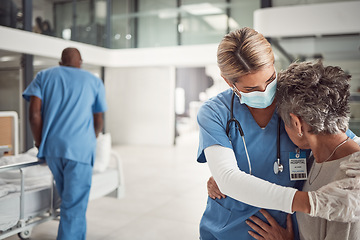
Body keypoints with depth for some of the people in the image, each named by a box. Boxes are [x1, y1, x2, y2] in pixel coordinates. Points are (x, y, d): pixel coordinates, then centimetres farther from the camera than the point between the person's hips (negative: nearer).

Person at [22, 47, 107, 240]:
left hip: (51, 147, 3)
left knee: (68, 198, 20)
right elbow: (98, 122, 11)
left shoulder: (44, 76, 12)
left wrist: (40, 143, 9)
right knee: (75, 205, 0)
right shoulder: (94, 81, 10)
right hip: (80, 149, -3)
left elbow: (34, 113, -1)